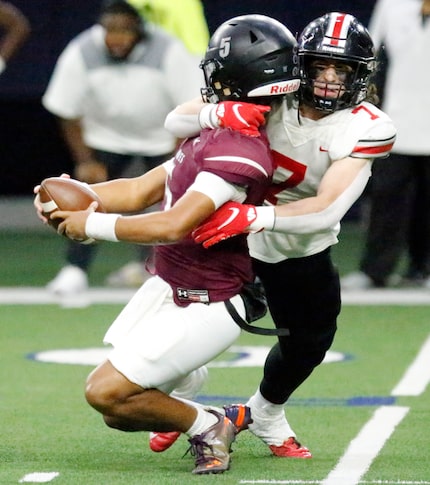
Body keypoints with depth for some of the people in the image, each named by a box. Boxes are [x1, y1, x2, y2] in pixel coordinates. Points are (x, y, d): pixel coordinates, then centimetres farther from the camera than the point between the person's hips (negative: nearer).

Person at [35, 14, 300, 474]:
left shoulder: (240, 151, -25)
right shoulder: (214, 135, 7)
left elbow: (174, 225, -30)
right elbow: (141, 191, 12)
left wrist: (93, 225, -19)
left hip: (204, 307, -10)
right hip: (167, 286, 10)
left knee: (106, 393, -11)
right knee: (119, 413, 12)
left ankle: (206, 427, 7)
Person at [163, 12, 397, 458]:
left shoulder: (367, 129, -26)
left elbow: (327, 210, -37)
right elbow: (175, 122, -27)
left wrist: (253, 217, -51)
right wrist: (220, 114, -50)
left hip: (299, 249, 1)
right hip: (230, 225, -1)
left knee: (310, 337, 9)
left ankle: (266, 414, 40)